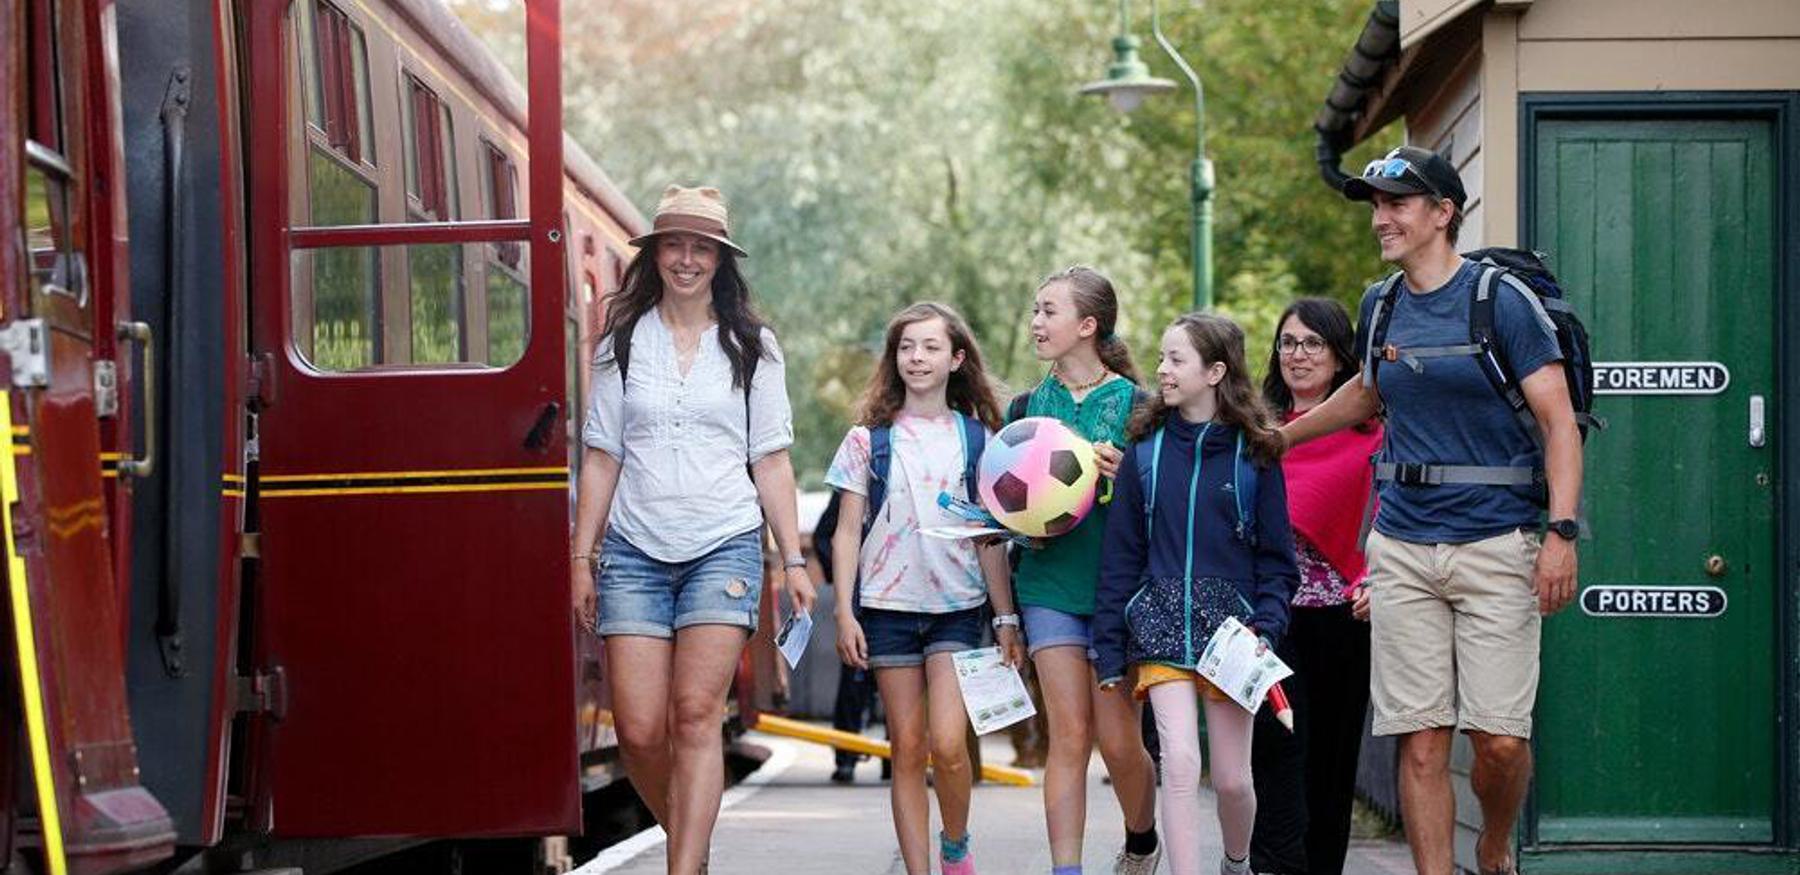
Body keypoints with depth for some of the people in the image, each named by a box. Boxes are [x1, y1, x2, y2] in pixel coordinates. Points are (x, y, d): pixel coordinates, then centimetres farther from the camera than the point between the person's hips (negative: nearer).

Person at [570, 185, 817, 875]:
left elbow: (771, 461, 8)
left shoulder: (750, 347, 8)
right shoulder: (623, 344, 9)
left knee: (696, 714, -13)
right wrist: (581, 558, 5)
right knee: (639, 729, -5)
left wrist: (793, 560, 3)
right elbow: (601, 458, 10)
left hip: (724, 546, -1)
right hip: (635, 551, 1)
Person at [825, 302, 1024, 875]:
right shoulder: (869, 439, 6)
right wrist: (844, 613, -3)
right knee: (908, 748, 1)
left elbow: (991, 538, 7)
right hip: (889, 605, 1)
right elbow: (847, 532, 5)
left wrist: (1006, 618, 3)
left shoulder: (977, 440, 6)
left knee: (947, 742, -14)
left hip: (958, 606, -1)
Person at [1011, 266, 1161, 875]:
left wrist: (1120, 476, -19)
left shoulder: (1134, 404, -2)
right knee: (1068, 736, -5)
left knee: (1118, 739, 0)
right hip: (1050, 584, 2)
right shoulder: (1028, 407, 9)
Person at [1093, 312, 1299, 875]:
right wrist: (1110, 649, 3)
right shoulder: (1147, 450, 5)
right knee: (1179, 761, -15)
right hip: (1162, 625, 1)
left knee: (1232, 778, 5)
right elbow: (1121, 554, 7)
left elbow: (1276, 556, 3)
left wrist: (1266, 628, -12)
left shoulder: (1253, 453, 0)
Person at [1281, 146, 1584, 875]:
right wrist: (1278, 437, 35)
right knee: (1420, 741, -1)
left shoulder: (1502, 300, -4)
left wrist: (1562, 532, -16)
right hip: (1403, 548, 4)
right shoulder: (1381, 305, 12)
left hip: (1496, 542, -4)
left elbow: (1558, 421, -7)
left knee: (1500, 737, -7)